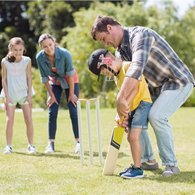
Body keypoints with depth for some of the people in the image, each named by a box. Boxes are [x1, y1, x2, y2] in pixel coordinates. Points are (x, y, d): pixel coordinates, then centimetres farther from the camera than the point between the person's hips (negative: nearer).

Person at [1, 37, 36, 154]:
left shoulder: (27, 61, -3)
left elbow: (29, 78, 2)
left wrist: (30, 94, -2)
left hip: (24, 94, 0)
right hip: (11, 95, 0)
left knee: (29, 120, -3)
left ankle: (31, 145, 5)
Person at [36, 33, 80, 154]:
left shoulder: (65, 54, -32)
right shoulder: (40, 58, -24)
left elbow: (70, 74, -22)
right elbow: (45, 78, -13)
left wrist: (71, 93, -16)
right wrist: (51, 95, -8)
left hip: (71, 81, -2)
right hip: (55, 82, 3)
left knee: (73, 112, -8)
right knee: (52, 113, -5)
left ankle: (78, 142, -1)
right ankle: (51, 143, -1)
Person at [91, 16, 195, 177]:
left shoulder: (140, 35, -24)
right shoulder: (122, 48, 5)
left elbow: (137, 68, -40)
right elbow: (134, 80, -5)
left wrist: (121, 100, -44)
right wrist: (125, 106, -20)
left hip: (179, 82, -10)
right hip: (157, 85, 10)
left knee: (156, 116, -25)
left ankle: (171, 165, -13)